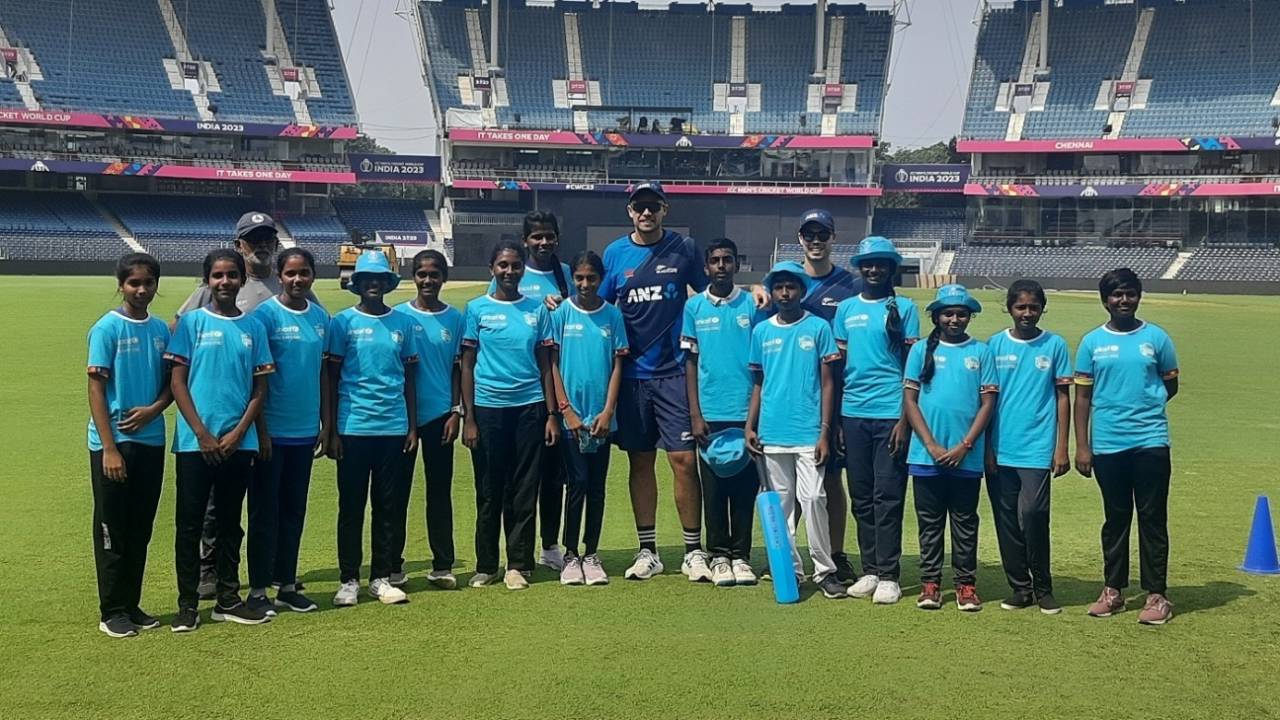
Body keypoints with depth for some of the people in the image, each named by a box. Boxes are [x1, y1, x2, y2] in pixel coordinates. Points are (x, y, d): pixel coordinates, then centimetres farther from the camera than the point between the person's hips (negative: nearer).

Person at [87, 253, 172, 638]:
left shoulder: (161, 329, 8)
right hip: (113, 443, -5)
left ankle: (132, 605, 22)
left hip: (151, 441, 5)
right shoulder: (107, 329, -7)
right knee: (112, 530, 2)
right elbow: (95, 390, -10)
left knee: (140, 531, 12)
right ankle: (112, 612, 10)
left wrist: (153, 409, -9)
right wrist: (110, 448, -15)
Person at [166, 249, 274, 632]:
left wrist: (238, 433, -5)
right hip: (195, 442, -2)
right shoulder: (191, 322, 1)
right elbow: (178, 382, -3)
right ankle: (187, 604, 10)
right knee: (190, 524, 1)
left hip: (240, 443, 3)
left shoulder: (253, 326, 7)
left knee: (230, 523, 11)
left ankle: (228, 600, 20)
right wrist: (203, 434, -10)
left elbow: (260, 387, 6)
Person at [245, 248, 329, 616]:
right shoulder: (265, 315, -9)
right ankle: (258, 590, 12)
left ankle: (287, 585, 22)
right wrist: (260, 429, -12)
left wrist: (326, 423, 11)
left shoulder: (321, 316, 7)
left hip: (305, 431, 5)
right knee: (265, 511, 3)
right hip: (272, 431, -5)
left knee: (294, 510, 12)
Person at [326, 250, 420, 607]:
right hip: (353, 427, -2)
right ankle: (349, 580, 13)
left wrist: (413, 427, 8)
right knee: (351, 506, 4)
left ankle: (382, 578, 16)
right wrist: (332, 430, -3)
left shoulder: (403, 323, 8)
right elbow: (332, 378, 1)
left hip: (394, 427, 3)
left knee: (390, 507, 6)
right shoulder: (343, 322, 1)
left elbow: (409, 378, 12)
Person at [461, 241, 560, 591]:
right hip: (488, 408, -1)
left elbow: (545, 364, 9)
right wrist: (469, 418, -2)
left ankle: (518, 564, 14)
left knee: (524, 491, 5)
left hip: (529, 407, 1)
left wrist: (552, 414, 4)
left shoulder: (537, 309, 7)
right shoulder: (477, 309, 2)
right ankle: (486, 565, 17)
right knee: (489, 492, 6)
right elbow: (467, 365, 3)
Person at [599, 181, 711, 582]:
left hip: (674, 372, -2)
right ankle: (647, 552, 17)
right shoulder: (615, 253, 6)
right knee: (640, 461, 8)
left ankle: (693, 552, 5)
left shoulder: (683, 249, 3)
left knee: (683, 458, -6)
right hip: (632, 373, 2)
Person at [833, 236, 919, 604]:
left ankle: (888, 576, 3)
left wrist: (904, 420, -9)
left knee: (888, 497, -3)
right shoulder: (846, 308, 13)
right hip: (853, 414, 4)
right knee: (861, 497, 8)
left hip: (890, 414, -4)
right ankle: (870, 570, 17)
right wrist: (834, 421, 10)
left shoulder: (904, 308, 2)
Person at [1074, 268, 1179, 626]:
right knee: (1115, 518, 11)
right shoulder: (1092, 342, 4)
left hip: (1150, 441, -1)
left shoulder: (1156, 337, 3)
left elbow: (1171, 384, 14)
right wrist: (1082, 446, 0)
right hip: (1107, 445, 1)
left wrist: (1145, 405, -1)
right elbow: (1082, 397, 4)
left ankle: (1157, 594, 8)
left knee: (1152, 518, 1)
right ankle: (1113, 590, 21)